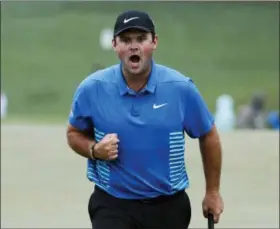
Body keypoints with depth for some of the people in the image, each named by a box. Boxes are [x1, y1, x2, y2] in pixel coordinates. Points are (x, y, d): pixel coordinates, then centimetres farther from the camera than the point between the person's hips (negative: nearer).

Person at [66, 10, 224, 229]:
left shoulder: (181, 88, -8)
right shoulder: (92, 89, -8)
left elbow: (208, 137, 6)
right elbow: (74, 134, 9)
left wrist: (213, 192, 10)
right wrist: (94, 150, -13)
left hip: (169, 205, 1)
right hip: (112, 204, -1)